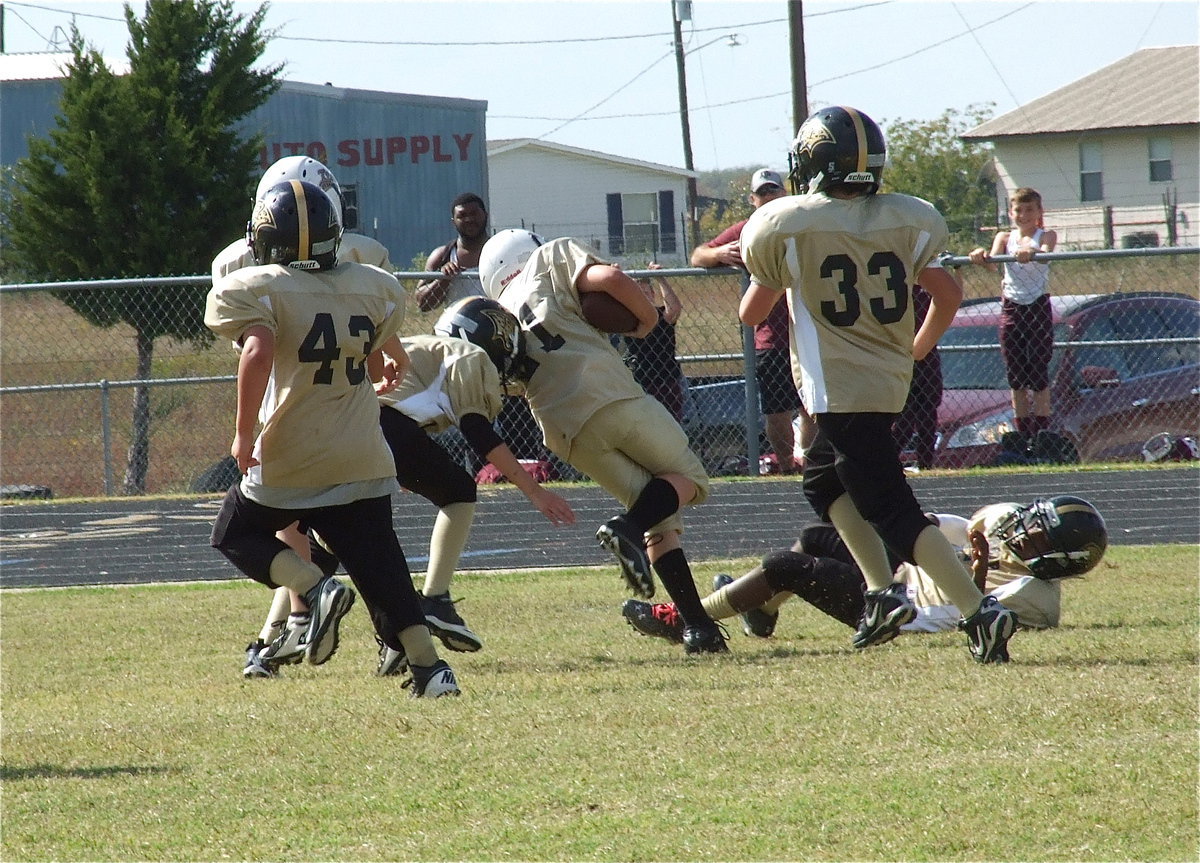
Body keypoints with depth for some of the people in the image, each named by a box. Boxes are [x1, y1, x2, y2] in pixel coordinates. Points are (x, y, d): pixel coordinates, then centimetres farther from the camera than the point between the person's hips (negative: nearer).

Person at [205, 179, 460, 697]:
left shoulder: (257, 290, -8)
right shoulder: (375, 289, 8)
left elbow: (258, 350, -25)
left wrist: (244, 434, -19)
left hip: (290, 460, -4)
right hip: (363, 458, 4)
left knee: (236, 534, 17)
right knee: (379, 563, 11)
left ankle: (315, 588, -7)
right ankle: (428, 664, -2)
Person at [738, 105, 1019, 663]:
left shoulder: (789, 226, -10)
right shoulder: (902, 222, 3)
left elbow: (751, 314, 3)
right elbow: (948, 295, 9)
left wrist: (767, 278, 25)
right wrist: (917, 350, 25)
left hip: (840, 385, -7)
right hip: (891, 380, 7)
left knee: (892, 511, -8)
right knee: (823, 480, 26)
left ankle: (979, 611, -20)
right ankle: (881, 592, 15)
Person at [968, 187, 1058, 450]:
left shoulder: (1046, 236, 2)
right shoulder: (1004, 238, 10)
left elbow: (1046, 252, -22)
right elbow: (993, 263, -10)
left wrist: (1031, 252, -46)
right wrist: (983, 257, -34)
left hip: (1038, 308, -3)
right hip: (1011, 308, 3)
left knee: (1039, 378, -6)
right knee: (1017, 379, 4)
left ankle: (1042, 435, -6)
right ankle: (1024, 438, 8)